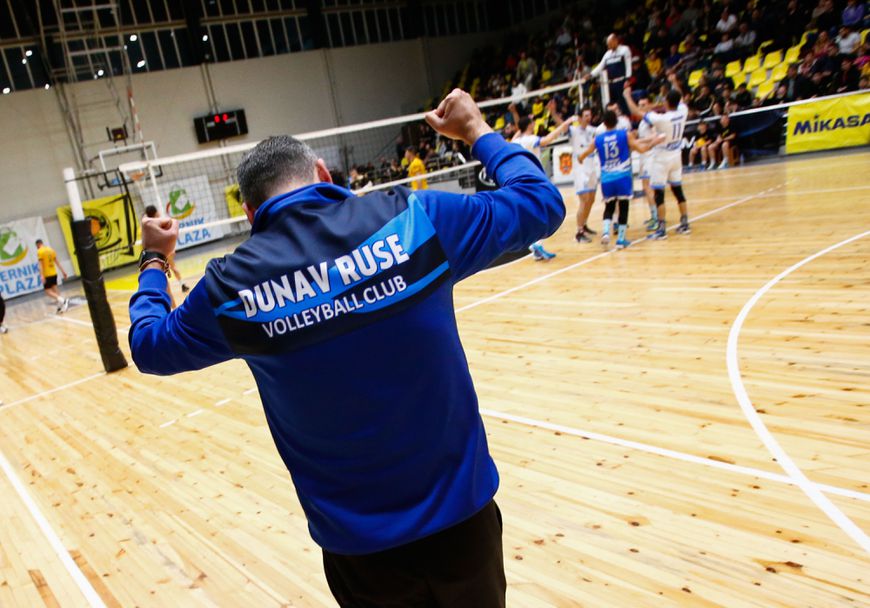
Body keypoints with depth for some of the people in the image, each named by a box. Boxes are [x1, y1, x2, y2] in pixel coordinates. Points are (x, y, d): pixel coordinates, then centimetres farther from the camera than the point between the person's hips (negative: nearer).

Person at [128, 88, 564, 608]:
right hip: (461, 510, 0)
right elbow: (541, 204, 0)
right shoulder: (414, 217, -13)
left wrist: (154, 263, 27)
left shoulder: (231, 287, -10)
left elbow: (149, 345, 11)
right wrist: (477, 132, 14)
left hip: (360, 542, 1)